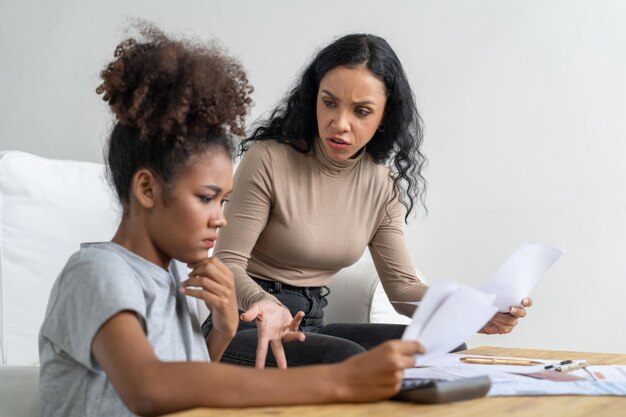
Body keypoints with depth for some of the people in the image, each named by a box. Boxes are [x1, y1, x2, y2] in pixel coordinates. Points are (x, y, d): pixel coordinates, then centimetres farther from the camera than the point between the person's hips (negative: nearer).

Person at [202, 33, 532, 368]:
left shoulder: (382, 185, 4)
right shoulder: (268, 160, -14)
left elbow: (401, 284, 4)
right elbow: (227, 264, -14)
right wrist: (264, 304, -37)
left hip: (308, 327, 6)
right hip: (247, 328, -6)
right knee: (346, 358, -34)